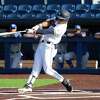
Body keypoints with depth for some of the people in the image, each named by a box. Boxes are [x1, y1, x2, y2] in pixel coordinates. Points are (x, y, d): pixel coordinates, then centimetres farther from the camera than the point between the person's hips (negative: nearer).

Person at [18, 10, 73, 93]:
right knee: (36, 67, 5)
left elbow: (47, 32, -22)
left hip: (49, 47, -9)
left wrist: (34, 31, -18)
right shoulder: (58, 20, 5)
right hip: (41, 45, 9)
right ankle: (29, 86, 4)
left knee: (47, 69, -11)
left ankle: (64, 82, 2)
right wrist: (38, 26, -20)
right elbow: (48, 22, -3)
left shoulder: (61, 28, -20)